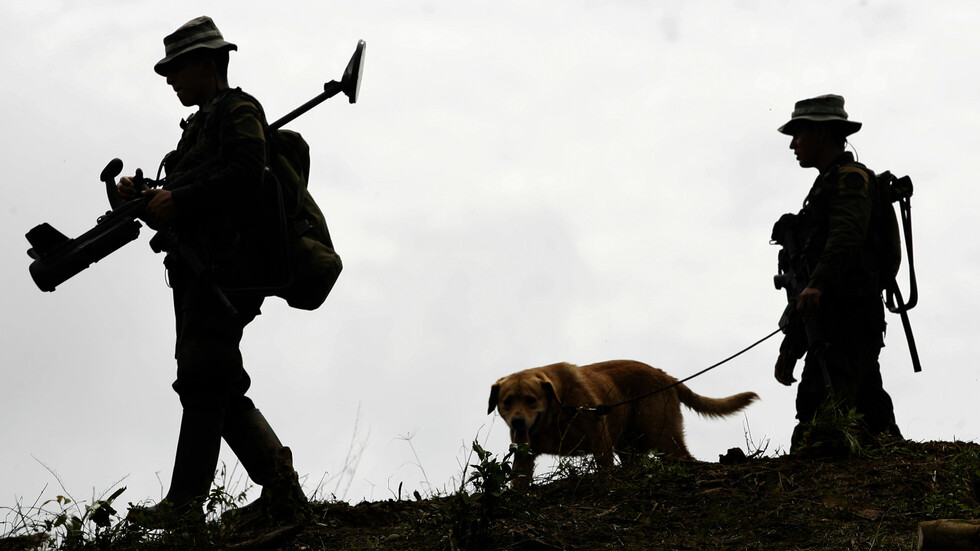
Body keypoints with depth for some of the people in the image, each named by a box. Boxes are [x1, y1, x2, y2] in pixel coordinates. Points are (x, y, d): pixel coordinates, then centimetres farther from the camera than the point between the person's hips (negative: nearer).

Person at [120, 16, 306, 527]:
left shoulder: (238, 109, 1)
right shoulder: (198, 124, 29)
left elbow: (245, 173, -18)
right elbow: (180, 210, 26)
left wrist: (176, 199, -15)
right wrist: (146, 198, 7)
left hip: (225, 266, -10)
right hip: (194, 270, 10)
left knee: (203, 380, -15)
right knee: (219, 389, 5)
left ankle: (184, 504, -19)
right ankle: (280, 488, 7)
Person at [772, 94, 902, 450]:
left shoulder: (852, 177, 0)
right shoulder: (824, 189, 31)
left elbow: (847, 236, -22)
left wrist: (816, 287, -39)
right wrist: (791, 347, 29)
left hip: (848, 321, -10)